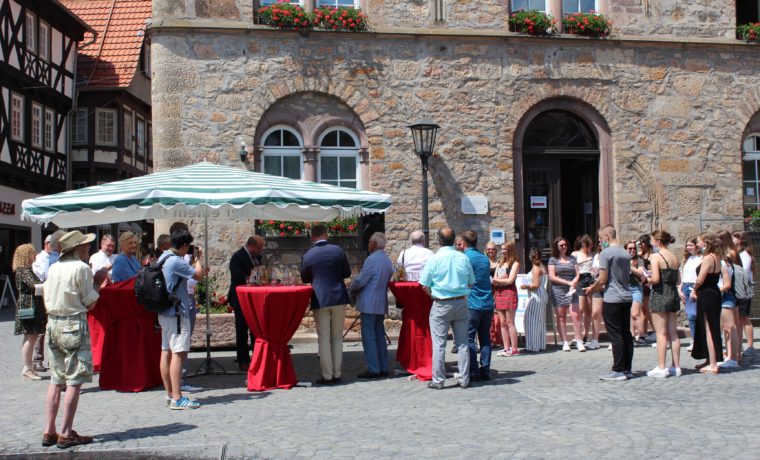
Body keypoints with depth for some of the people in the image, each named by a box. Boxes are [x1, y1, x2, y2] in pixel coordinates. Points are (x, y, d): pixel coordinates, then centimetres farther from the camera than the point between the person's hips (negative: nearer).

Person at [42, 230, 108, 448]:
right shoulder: (82, 268, -9)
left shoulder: (53, 268, 11)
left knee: (56, 379, 11)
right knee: (74, 380, -3)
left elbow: (47, 301, 15)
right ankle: (66, 433, -3)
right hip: (74, 326, -7)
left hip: (53, 324, 7)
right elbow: (90, 304, -6)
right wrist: (98, 282, 5)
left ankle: (49, 431, 12)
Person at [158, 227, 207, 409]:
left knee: (166, 351, 11)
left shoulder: (164, 258, 12)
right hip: (177, 313, -10)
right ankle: (177, 399, -12)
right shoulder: (175, 261, -18)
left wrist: (199, 270, 22)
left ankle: (170, 395, 17)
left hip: (164, 312, 10)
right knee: (178, 353, -10)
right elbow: (198, 275, -12)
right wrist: (199, 259, 3)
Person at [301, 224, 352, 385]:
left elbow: (304, 278, 10)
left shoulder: (307, 256, -3)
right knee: (337, 338, 11)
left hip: (319, 300, -1)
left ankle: (327, 376, 4)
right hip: (338, 298, 1)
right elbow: (347, 273, 8)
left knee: (324, 339, 3)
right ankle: (337, 374, 13)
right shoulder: (338, 250, -3)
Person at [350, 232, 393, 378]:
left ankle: (373, 369, -4)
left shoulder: (372, 259, -15)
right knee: (379, 335, 13)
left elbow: (360, 281, -15)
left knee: (368, 336, -4)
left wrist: (351, 289, 6)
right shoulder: (388, 261, 12)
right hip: (381, 304, 9)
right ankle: (383, 368, 15)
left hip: (369, 304, -9)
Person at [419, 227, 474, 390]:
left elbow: (425, 285, -6)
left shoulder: (434, 259, -8)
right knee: (462, 343, 10)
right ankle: (464, 379, 14)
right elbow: (471, 283, 7)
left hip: (441, 305, -3)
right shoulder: (464, 258, 0)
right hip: (461, 303, 3)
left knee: (439, 344, 2)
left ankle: (438, 380, 4)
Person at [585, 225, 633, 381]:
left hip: (612, 299, -8)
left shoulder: (605, 253, -11)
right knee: (626, 334, 10)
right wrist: (597, 287, 21)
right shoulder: (626, 253, 13)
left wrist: (591, 289, 5)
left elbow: (602, 280, -15)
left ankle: (618, 371, -2)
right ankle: (627, 369, 14)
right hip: (627, 297, 8)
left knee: (616, 336, -4)